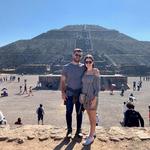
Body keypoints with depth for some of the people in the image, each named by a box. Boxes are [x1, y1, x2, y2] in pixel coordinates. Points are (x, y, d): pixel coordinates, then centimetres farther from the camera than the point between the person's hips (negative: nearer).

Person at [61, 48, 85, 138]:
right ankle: (69, 130, 15)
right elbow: (63, 81, 1)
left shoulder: (83, 67, 5)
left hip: (80, 93, 1)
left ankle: (79, 130, 18)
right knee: (69, 112, 4)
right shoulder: (66, 67, 2)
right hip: (69, 93, -1)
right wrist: (63, 92, -8)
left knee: (79, 112, 7)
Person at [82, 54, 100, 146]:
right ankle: (93, 132, 31)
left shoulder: (96, 72, -13)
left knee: (93, 117, 0)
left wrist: (95, 99, -20)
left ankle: (91, 137, 9)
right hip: (85, 96, 7)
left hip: (93, 97, -7)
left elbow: (98, 86, -14)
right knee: (90, 115, 16)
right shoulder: (85, 72, 7)